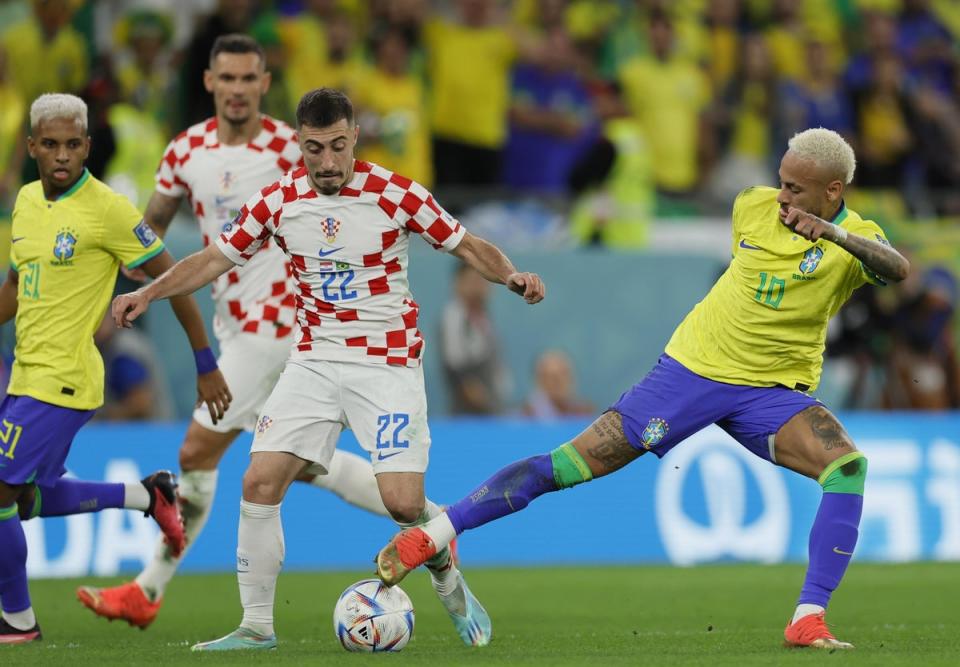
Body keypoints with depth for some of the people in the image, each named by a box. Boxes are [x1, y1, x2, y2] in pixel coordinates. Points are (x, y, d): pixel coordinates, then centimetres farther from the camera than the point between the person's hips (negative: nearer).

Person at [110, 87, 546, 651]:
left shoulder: (394, 194, -11)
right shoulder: (279, 201, -1)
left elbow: (468, 246, -3)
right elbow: (216, 259, 9)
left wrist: (511, 276, -21)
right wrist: (147, 294, -1)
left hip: (388, 365, -4)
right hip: (314, 363, 4)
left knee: (403, 502, -14)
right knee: (260, 482, -9)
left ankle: (449, 582, 18)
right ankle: (257, 626, 2)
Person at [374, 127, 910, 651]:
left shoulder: (855, 237, -12)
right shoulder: (752, 205, -2)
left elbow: (898, 269, -36)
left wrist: (831, 233, -50)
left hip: (772, 390, -1)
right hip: (694, 366, 1)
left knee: (848, 466, -28)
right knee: (576, 462, -6)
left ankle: (808, 621, -24)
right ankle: (433, 533, 4)